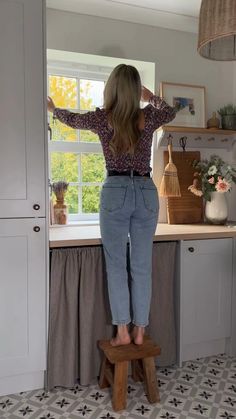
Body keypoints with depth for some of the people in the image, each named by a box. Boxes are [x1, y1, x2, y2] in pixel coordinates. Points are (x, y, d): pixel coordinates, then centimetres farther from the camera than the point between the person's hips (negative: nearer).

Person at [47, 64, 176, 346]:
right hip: (146, 192, 2)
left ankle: (122, 331, 7)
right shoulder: (148, 117, 4)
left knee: (116, 265, 5)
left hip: (116, 192, -2)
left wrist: (52, 108, 42)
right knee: (142, 266, 6)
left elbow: (71, 119, 21)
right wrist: (149, 95, 44)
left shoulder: (102, 118, 0)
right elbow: (170, 111, 28)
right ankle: (139, 331, 15)